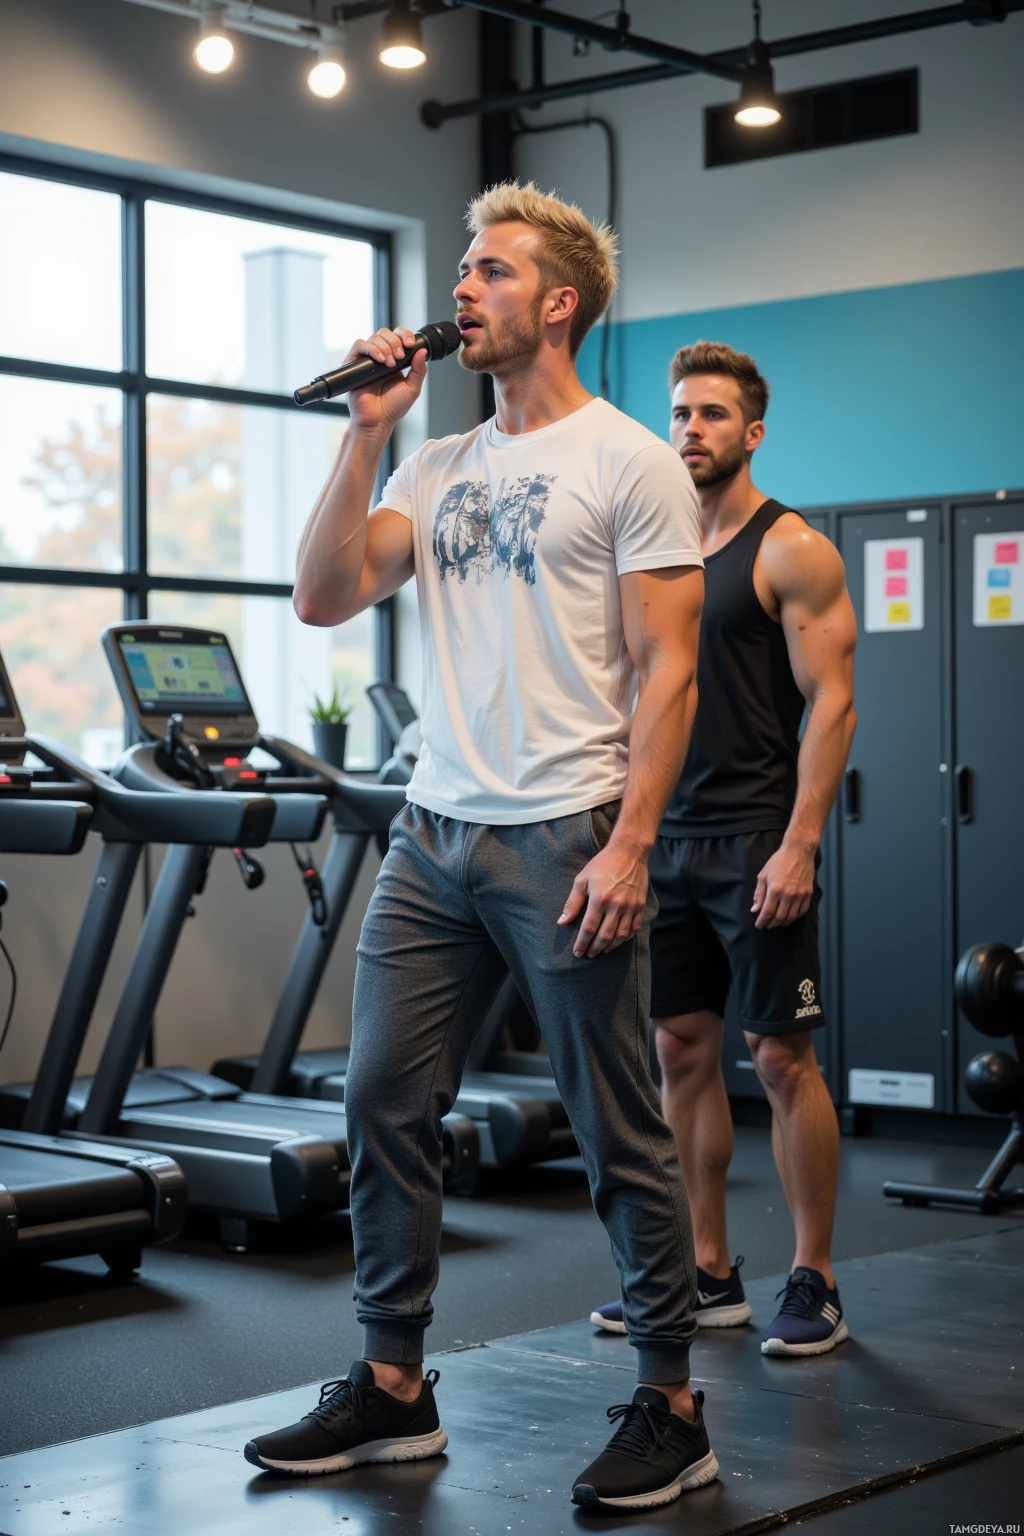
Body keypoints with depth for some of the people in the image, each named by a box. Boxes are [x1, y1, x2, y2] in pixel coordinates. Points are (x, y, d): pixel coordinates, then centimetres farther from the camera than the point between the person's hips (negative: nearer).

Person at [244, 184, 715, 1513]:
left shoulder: (630, 462, -3)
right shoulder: (439, 467, 15)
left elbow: (668, 670, -9)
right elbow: (325, 597, 5)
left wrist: (629, 846, -17)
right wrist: (367, 432, 1)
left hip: (563, 841, -6)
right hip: (434, 834, 7)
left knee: (620, 1137, 1)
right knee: (385, 1107, 8)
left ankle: (671, 1406, 13)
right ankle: (393, 1390, 20)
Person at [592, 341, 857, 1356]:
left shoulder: (790, 550, -6)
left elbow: (832, 703, -12)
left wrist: (799, 845, -20)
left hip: (757, 842, -7)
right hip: (667, 838, 7)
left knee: (782, 1059, -3)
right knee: (682, 1052, 8)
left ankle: (814, 1286, 8)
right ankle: (707, 1275, 18)